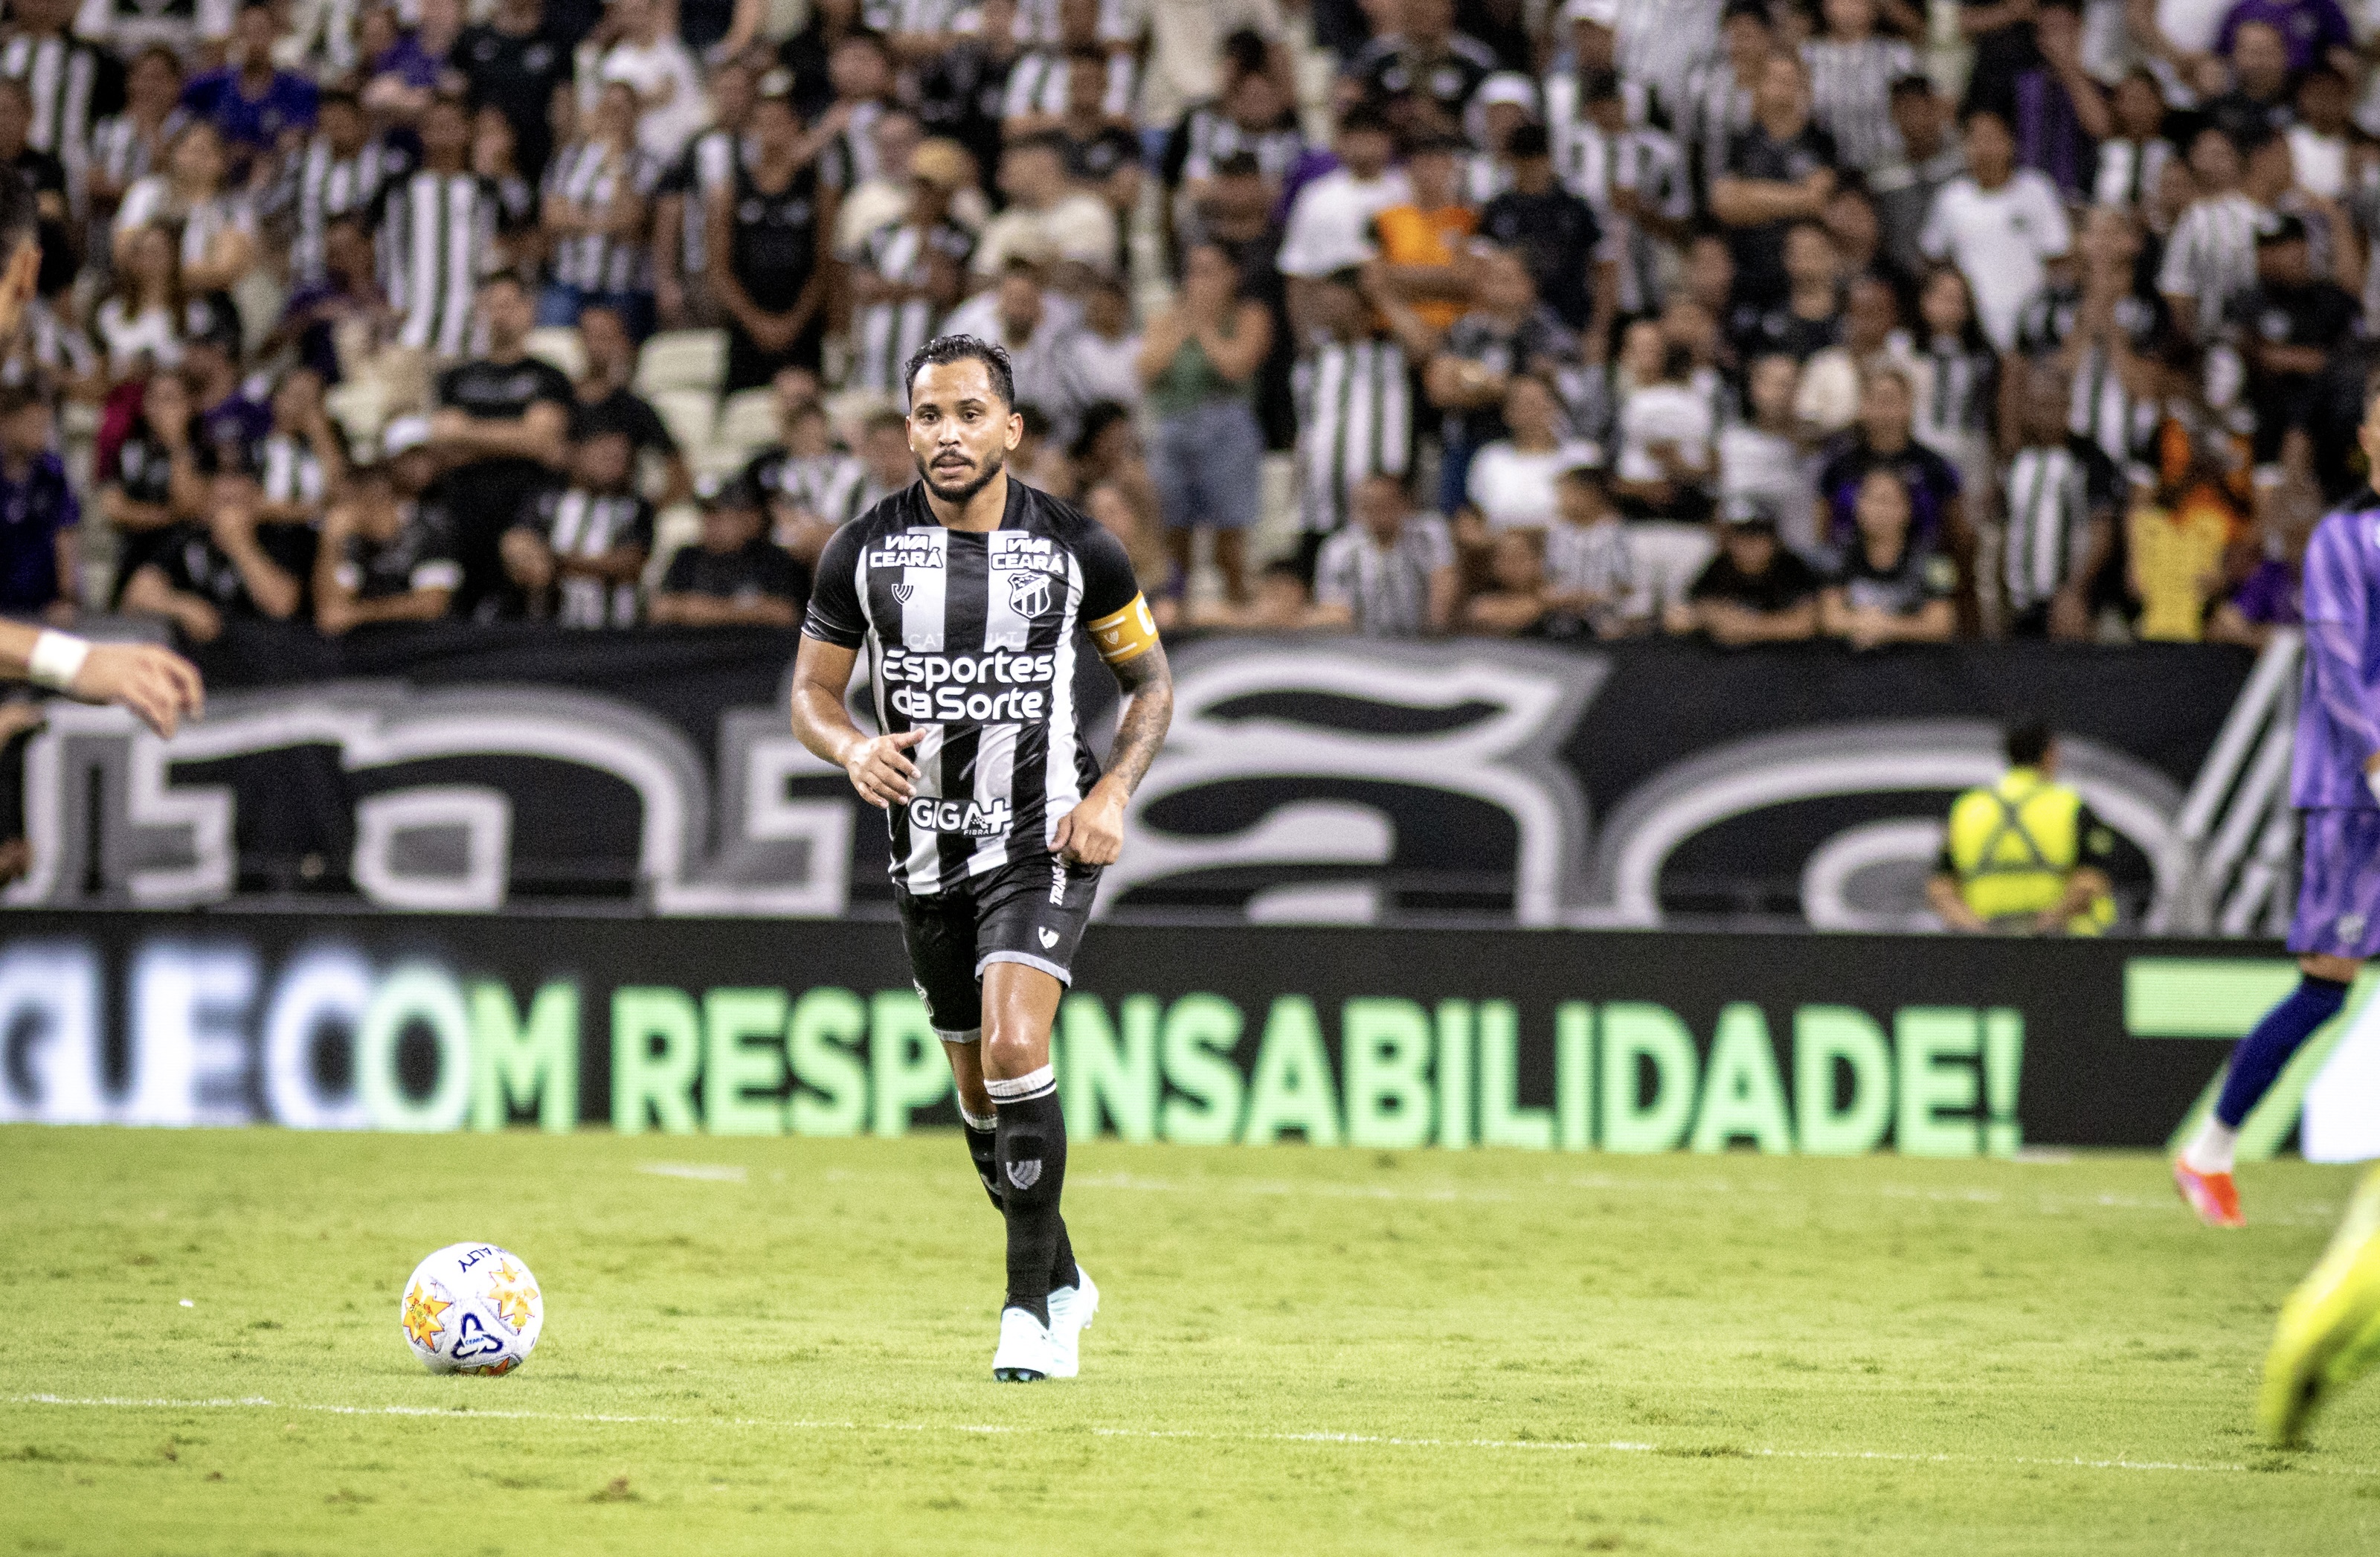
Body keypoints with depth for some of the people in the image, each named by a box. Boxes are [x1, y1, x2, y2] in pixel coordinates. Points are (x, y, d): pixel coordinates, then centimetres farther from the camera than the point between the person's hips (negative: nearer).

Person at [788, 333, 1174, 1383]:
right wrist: (855, 750, -17)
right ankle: (1063, 1282, 34)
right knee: (977, 1084, 12)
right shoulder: (865, 551, -4)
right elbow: (811, 691, 6)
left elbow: (1150, 678, 7)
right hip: (926, 850, 3)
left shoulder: (1076, 547, -7)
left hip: (1044, 835, -3)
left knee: (1013, 1043, -23)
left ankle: (1031, 1309, -13)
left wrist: (1113, 792, -9)